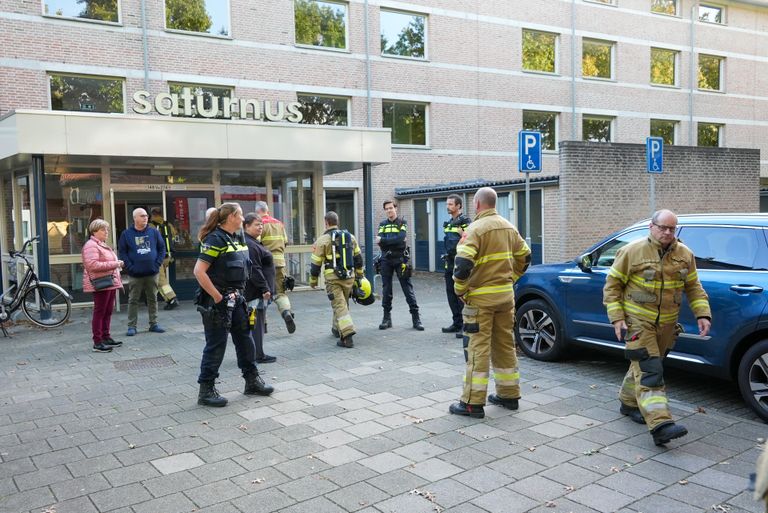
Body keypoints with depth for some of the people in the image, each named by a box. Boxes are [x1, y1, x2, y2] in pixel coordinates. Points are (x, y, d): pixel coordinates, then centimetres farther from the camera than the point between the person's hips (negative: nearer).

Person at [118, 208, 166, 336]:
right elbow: (122, 252, -2)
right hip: (135, 275, -2)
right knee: (133, 300, 3)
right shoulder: (126, 234, 0)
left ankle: (153, 324, 19)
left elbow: (162, 248, 8)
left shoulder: (154, 232, 5)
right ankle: (131, 326, 10)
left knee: (153, 299, 10)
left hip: (152, 273, 2)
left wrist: (158, 264, -3)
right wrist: (130, 267, -10)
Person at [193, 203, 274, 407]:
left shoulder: (235, 239, 11)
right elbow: (199, 272, -23)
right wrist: (218, 297, -21)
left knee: (244, 339, 14)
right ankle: (206, 390, 11)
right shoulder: (215, 239, -16)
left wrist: (238, 294, 13)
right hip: (217, 302, -9)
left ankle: (252, 381, 27)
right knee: (216, 345, -1)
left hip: (235, 300, 9)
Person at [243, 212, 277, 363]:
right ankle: (259, 355, 2)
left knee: (255, 322, 15)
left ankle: (256, 353, 23)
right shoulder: (250, 245, -18)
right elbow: (254, 270, -23)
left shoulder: (253, 243, 16)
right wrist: (264, 288, -21)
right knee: (257, 322, -4)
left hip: (256, 290, 11)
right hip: (256, 292, -11)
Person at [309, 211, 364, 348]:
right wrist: (359, 274, 26)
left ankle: (347, 336, -18)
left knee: (340, 306, -6)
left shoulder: (323, 239, -6)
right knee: (344, 303, 21)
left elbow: (316, 262, -4)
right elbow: (358, 258, 15)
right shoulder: (350, 236, 9)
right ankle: (337, 329, 39)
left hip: (333, 278, -5)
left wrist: (313, 280, 7)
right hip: (349, 277, 5)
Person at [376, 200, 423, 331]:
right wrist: (393, 241, -16)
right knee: (386, 289, 5)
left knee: (408, 288, -4)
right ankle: (387, 318, 14)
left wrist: (383, 240, -13)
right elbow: (379, 242, -3)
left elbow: (400, 239, -15)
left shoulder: (402, 223, 2)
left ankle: (416, 317, -1)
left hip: (400, 260, -3)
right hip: (386, 260, 3)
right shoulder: (382, 224, 11)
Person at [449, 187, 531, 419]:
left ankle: (473, 403, 1)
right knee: (505, 345, 15)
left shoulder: (476, 228, -14)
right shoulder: (508, 227, 9)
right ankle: (509, 395, 25)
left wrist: (460, 291, -10)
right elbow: (524, 257, 16)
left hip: (481, 298, -7)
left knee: (478, 349, -4)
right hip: (506, 295, 7)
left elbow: (463, 264, -23)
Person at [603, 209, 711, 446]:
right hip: (638, 322, -5)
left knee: (642, 365, 18)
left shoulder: (684, 254, 4)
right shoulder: (632, 252, -10)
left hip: (667, 324, 5)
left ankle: (629, 402, 39)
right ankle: (660, 424, -19)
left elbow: (694, 287, 13)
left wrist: (703, 314, 1)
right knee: (649, 371, -13)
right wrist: (616, 318, -12)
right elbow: (612, 285, -6)